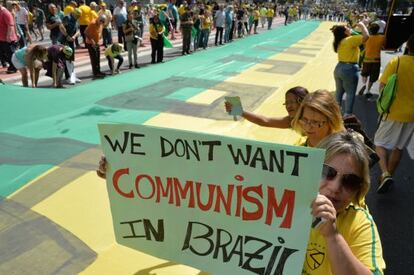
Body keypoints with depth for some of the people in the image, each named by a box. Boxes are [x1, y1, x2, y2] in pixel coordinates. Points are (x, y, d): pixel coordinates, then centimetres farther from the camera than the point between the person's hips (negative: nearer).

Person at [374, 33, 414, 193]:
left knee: (380, 143, 10)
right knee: (399, 147, 16)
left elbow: (382, 87, -12)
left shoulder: (396, 62, -13)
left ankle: (385, 174, -9)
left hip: (394, 112, -3)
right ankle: (389, 175, 27)